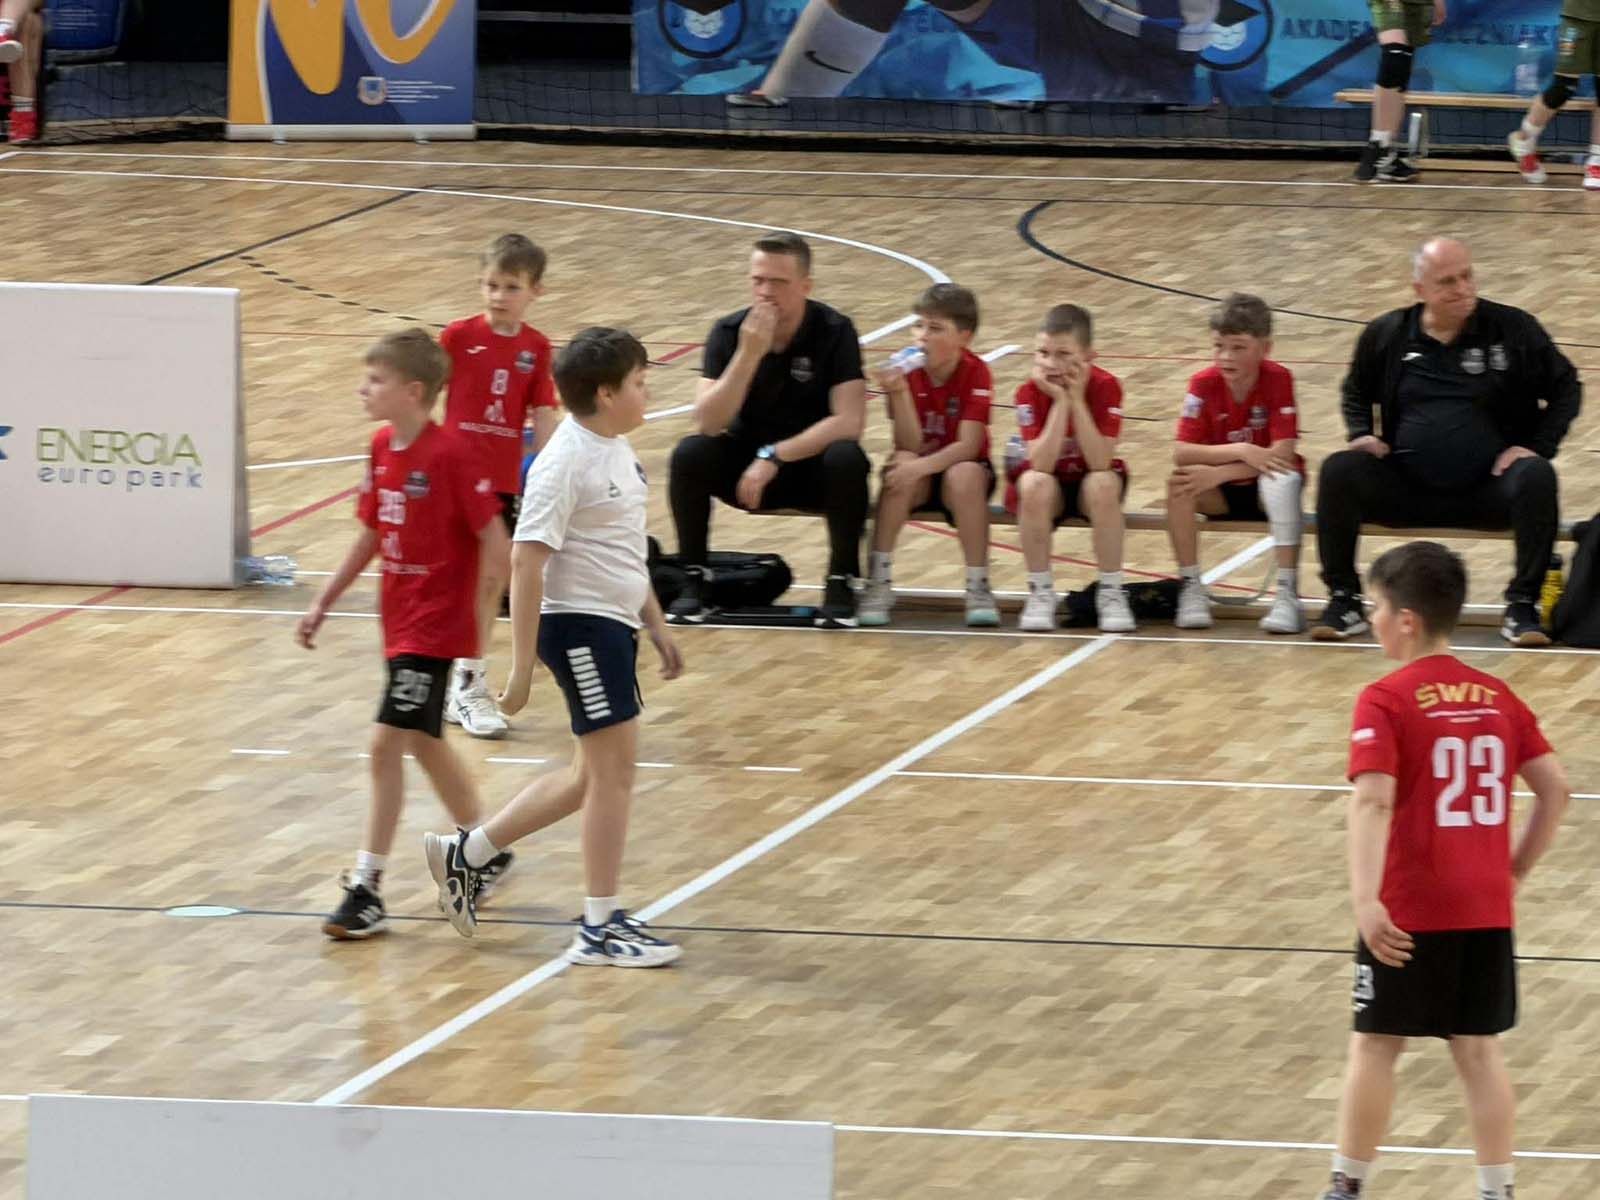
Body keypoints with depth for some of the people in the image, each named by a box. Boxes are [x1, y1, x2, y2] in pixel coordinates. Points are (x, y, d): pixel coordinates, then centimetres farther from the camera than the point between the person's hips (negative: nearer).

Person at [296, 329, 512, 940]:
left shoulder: (451, 454, -19)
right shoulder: (383, 448, 5)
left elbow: (494, 540, -17)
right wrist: (324, 601, 16)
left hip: (435, 625, -9)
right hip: (399, 621, 9)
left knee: (388, 741, -12)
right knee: (423, 741, 18)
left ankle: (366, 888, -9)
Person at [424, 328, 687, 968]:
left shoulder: (616, 451, 11)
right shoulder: (565, 464, -18)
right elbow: (527, 563, -20)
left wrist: (656, 625, 24)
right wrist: (522, 666, -21)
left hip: (614, 625, 10)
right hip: (578, 622, -10)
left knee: (594, 775, 14)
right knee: (613, 765, -6)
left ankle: (465, 854, 25)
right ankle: (600, 927, 2)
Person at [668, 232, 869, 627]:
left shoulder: (835, 332, -14)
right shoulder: (729, 333, -9)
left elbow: (848, 422, -23)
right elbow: (707, 423, -21)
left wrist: (774, 456, -29)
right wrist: (749, 355, -32)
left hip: (812, 462, -2)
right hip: (746, 464, 2)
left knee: (846, 460, -34)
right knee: (690, 454, -26)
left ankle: (842, 580, -14)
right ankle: (694, 580, -10)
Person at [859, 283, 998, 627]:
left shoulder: (975, 373, -16)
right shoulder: (906, 373, -10)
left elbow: (969, 446, -23)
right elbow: (910, 446, -17)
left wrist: (922, 466, -38)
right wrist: (898, 393, -31)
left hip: (959, 466, -2)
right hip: (919, 473, 2)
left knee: (965, 474, -35)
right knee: (901, 465, -31)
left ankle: (978, 586, -26)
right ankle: (879, 581, -28)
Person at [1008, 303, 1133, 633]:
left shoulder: (1106, 387, -20)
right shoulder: (1030, 392, -18)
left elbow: (1100, 463, -29)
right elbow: (1041, 465, -29)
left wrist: (1077, 400, -33)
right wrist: (1060, 401, -34)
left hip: (1088, 480, 0)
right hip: (1050, 484, 0)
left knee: (1102, 485, -34)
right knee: (1035, 485, -34)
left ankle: (1111, 592, -21)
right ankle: (1040, 592, -19)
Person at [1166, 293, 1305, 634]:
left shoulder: (1278, 379, -17)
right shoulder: (1204, 384, -10)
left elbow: (1282, 453, -25)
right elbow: (1181, 453, -18)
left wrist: (1217, 472, -30)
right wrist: (1241, 452, -30)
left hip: (1264, 489, -2)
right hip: (1221, 492, 2)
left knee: (1282, 478, -36)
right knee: (1179, 483, -27)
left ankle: (1288, 593, -35)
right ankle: (1191, 589, -19)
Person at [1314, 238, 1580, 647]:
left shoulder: (1513, 329, -1)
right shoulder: (1386, 336, 5)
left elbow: (1566, 389, 8)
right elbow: (1357, 393, 24)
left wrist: (1538, 446, -6)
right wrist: (1362, 435, 3)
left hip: (1488, 490, -2)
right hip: (1405, 488, 2)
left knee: (1537, 477, -32)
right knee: (1338, 471, -22)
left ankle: (1522, 606, -21)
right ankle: (1343, 601, -13)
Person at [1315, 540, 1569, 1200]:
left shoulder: (1385, 702, -11)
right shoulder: (1496, 696, 6)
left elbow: (1373, 801, -23)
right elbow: (1554, 788, 7)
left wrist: (1365, 898, -29)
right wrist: (1515, 869, 16)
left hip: (1408, 913, -5)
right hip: (1486, 909, 5)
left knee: (1375, 1045, 7)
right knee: (1478, 1048, 11)